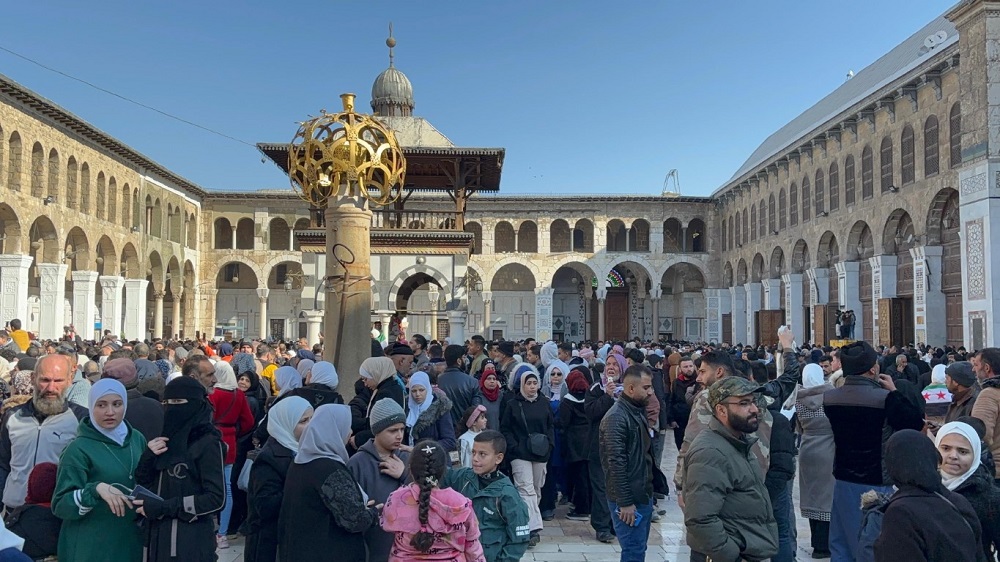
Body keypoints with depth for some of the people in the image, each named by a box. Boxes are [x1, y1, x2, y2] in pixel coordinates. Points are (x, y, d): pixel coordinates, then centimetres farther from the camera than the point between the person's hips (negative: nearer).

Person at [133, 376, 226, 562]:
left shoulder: (208, 443, -12)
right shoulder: (167, 439, 8)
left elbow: (216, 498, -16)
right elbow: (142, 484, 8)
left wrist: (164, 507, -18)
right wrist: (148, 457, -9)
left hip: (191, 541, -6)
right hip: (158, 536, 6)